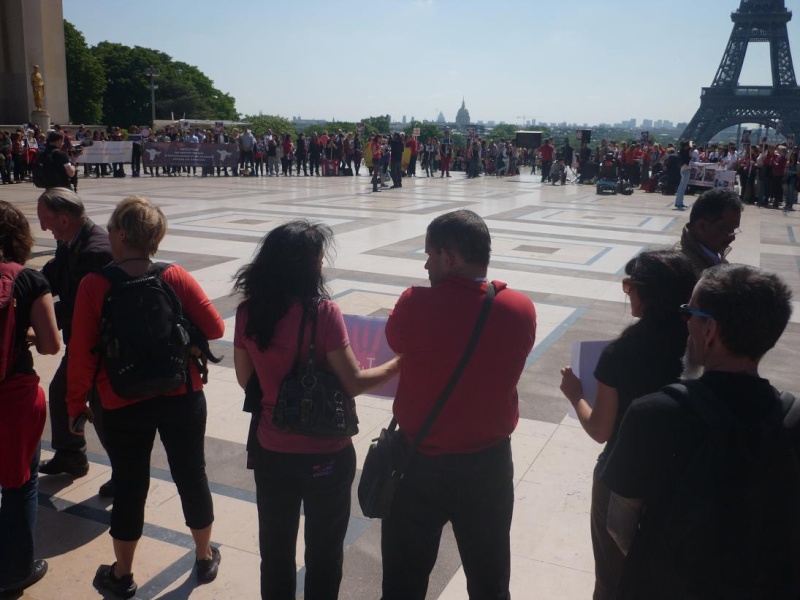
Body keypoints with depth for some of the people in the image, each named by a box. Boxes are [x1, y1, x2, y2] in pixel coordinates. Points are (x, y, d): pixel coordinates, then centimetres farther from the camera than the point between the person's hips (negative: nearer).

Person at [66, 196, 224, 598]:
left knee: (129, 485, 15)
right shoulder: (176, 277, -10)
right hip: (183, 398, 1)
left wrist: (76, 403, 1)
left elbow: (81, 352, -12)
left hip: (123, 406, -1)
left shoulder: (94, 285, -13)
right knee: (192, 475, 17)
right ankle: (205, 558, 35)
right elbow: (214, 327, -8)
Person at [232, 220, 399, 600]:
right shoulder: (323, 312, -21)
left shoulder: (248, 312, -7)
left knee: (275, 551, 23)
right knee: (324, 553, 18)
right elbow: (353, 383, -17)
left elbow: (245, 379, 3)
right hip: (325, 454, -4)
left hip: (271, 451, 4)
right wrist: (399, 364, -3)